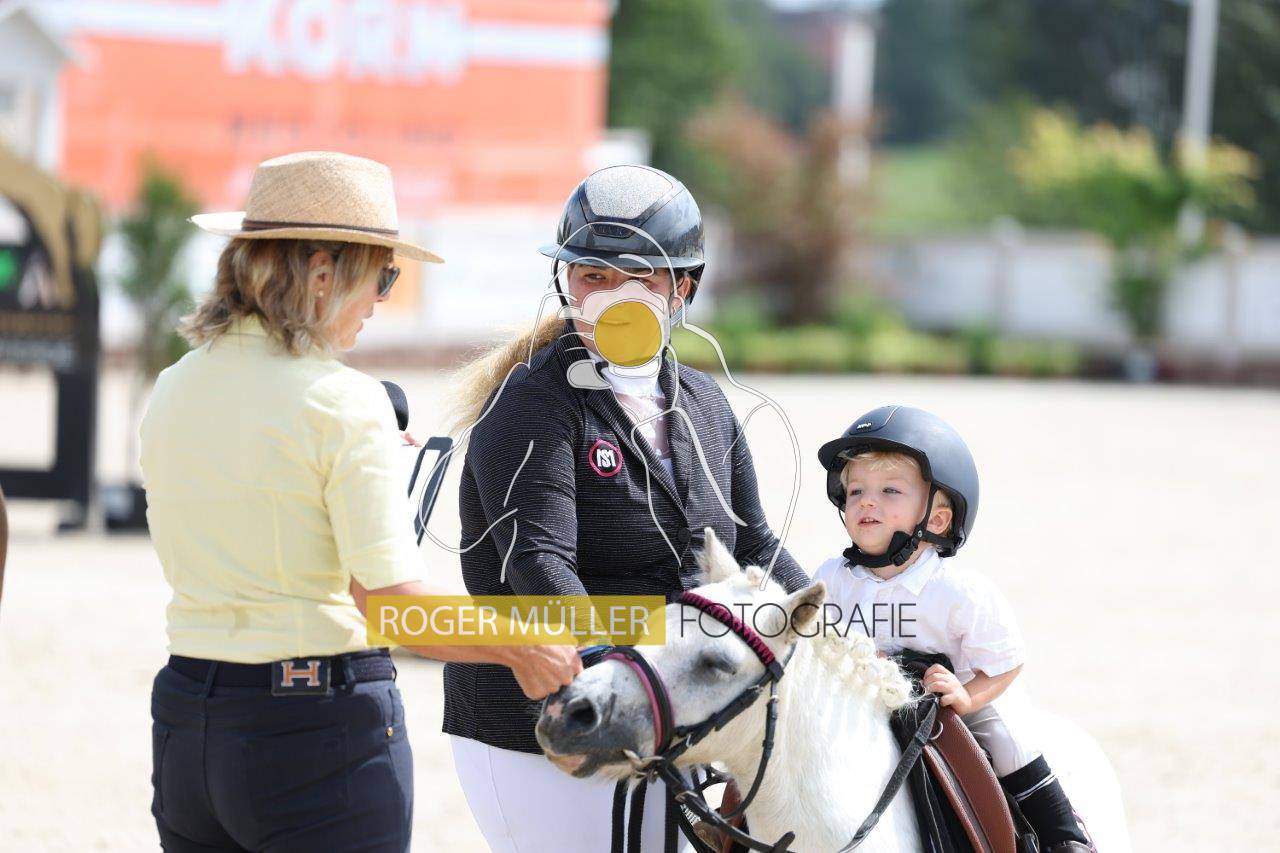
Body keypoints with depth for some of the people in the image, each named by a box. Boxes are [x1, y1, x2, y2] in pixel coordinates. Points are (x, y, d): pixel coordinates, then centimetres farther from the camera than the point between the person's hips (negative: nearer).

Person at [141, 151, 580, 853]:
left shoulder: (173, 390, 7)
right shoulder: (343, 402, -13)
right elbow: (392, 605, -18)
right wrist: (521, 652, -5)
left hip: (186, 719, 7)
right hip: (321, 718, -6)